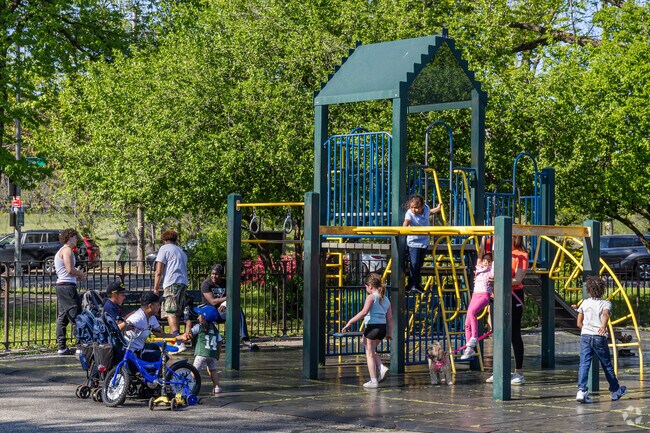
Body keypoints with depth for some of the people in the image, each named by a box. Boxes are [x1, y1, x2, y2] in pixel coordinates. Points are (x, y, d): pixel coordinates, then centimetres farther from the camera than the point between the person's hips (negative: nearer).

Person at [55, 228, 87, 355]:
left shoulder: (60, 252, 23)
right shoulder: (67, 250, -9)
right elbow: (70, 269, -18)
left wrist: (77, 277, 14)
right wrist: (81, 274, -1)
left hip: (60, 286, 10)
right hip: (68, 286, -10)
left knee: (62, 318, 8)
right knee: (76, 316, -10)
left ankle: (62, 347, 9)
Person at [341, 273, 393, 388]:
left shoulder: (371, 297, -8)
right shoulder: (386, 299, 13)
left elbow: (364, 312, -21)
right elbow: (390, 318, 12)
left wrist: (350, 322, -20)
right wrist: (389, 332, 18)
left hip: (372, 326, -7)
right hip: (382, 327, 7)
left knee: (370, 354, 3)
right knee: (372, 350, 28)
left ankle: (373, 381, 4)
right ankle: (381, 368, 9)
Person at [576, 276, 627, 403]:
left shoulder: (585, 303, 11)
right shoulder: (606, 303, 3)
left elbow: (579, 323, 11)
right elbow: (605, 314, -20)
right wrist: (603, 326, -37)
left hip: (585, 336, 2)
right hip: (600, 337, -2)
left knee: (584, 364, -7)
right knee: (607, 365, 13)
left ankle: (581, 390, -26)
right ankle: (616, 390, 29)